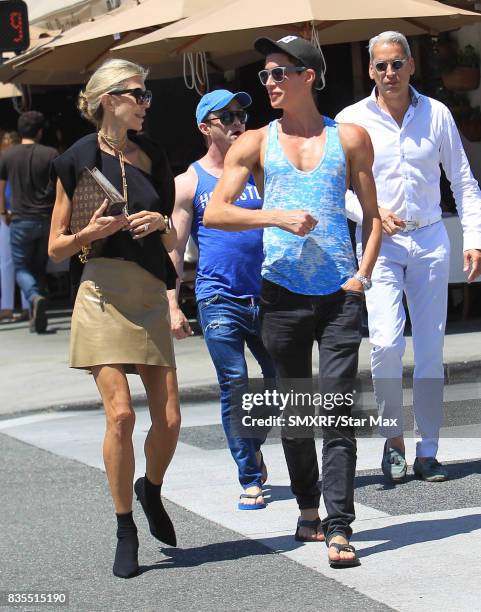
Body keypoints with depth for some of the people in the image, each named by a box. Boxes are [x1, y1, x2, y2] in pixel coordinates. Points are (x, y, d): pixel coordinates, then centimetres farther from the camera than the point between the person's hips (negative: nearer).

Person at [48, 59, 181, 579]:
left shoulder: (151, 156, 13)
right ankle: (125, 532, -1)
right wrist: (92, 232, -15)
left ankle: (151, 492, 30)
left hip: (151, 296, 4)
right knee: (120, 413, -15)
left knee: (169, 419, -2)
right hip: (104, 295, -4)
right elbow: (56, 248, 4)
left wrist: (161, 223, -2)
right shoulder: (78, 161, 1)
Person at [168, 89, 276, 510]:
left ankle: (252, 447, 30)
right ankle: (251, 478, 3)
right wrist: (172, 305, -4)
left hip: (267, 296, 3)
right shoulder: (189, 183, 4)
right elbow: (174, 247, 4)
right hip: (219, 300, -3)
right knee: (234, 388, -4)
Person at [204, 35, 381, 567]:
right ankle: (308, 512, 23)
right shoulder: (255, 144, 8)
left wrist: (364, 272, 2)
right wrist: (276, 216, -14)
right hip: (283, 292, 1)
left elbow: (371, 213, 16)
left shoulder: (350, 138, 10)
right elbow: (215, 212, -1)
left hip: (340, 292, -1)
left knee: (337, 408, -8)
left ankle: (339, 529, -10)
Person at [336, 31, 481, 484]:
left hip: (430, 241, 2)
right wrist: (372, 212, -15)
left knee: (431, 349, 2)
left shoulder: (436, 114, 4)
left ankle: (427, 453, 10)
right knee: (386, 342, -18)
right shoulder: (352, 120, 0)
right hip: (381, 243, -2)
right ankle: (393, 437, 1)